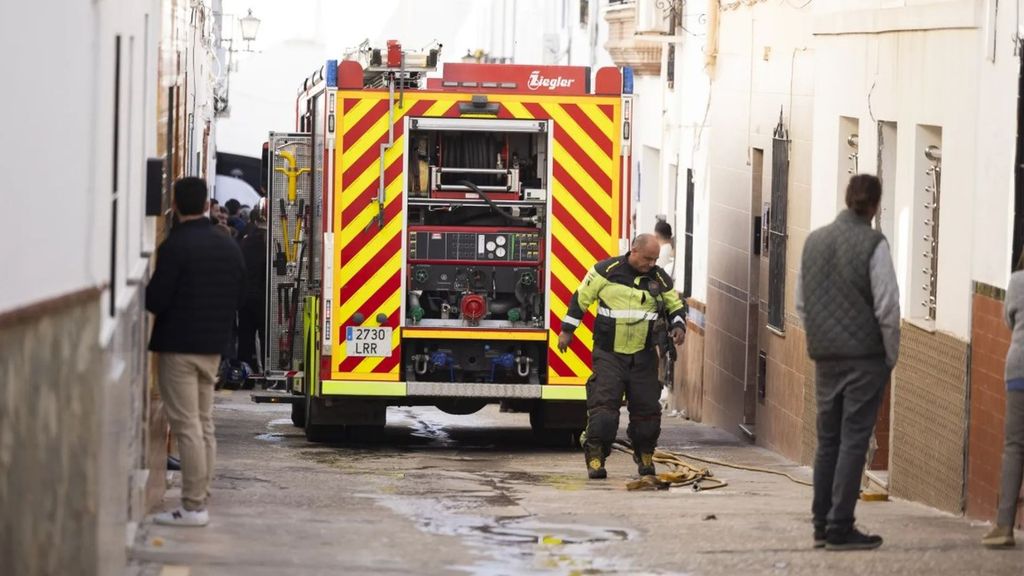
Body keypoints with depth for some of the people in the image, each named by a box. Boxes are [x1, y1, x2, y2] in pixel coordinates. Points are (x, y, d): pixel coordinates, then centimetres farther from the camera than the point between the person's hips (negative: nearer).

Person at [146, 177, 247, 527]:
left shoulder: (175, 247, -15)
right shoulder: (229, 247, 8)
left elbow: (156, 299, -17)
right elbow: (239, 297, 14)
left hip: (178, 346, -7)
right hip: (213, 347, 7)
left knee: (187, 426, -7)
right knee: (204, 424, 13)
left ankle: (193, 506, -8)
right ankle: (201, 499, 15)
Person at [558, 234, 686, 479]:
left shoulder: (659, 279, 4)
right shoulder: (607, 270, -5)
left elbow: (675, 305, 19)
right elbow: (581, 298, 3)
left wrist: (678, 326, -2)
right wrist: (567, 330, 5)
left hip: (643, 356, 3)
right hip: (609, 354, -3)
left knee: (646, 406, 4)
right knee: (604, 403, -13)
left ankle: (645, 456, 21)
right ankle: (595, 457, -11)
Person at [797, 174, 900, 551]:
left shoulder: (814, 241, 9)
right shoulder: (873, 244, -10)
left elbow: (801, 303, 14)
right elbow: (887, 308, -11)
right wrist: (891, 356, 0)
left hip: (825, 359, 6)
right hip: (865, 357, -6)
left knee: (828, 441, 12)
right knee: (854, 441, -4)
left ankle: (822, 526, 13)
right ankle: (840, 529, -6)